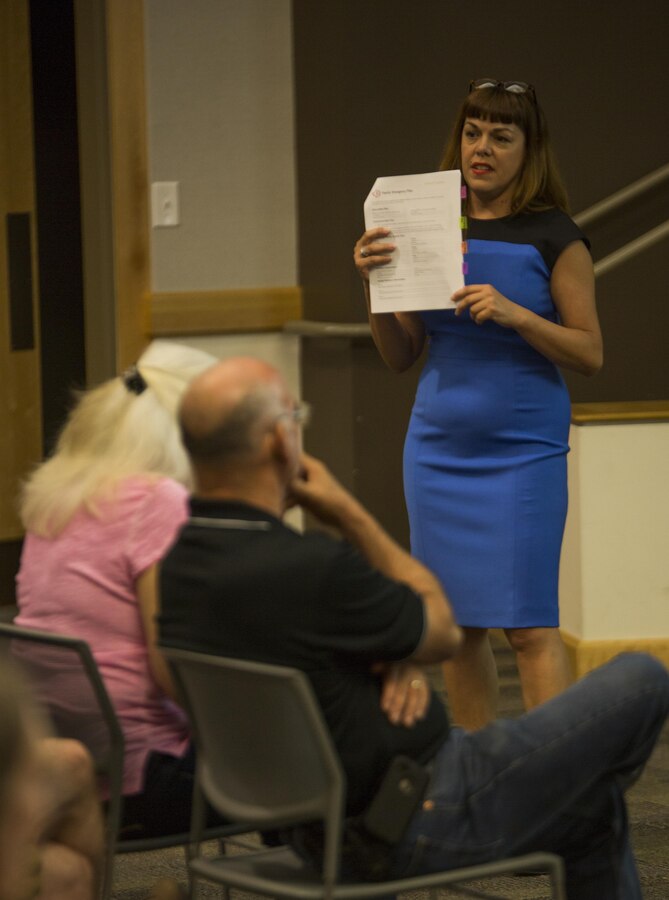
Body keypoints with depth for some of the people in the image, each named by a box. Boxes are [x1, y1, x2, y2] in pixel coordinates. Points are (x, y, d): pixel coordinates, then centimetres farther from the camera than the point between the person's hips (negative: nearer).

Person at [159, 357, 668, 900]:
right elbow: (444, 631, -9)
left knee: (594, 811, 27)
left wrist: (394, 667, -7)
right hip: (418, 825, -9)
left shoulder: (176, 566, -3)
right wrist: (346, 511, -6)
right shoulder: (310, 569, -31)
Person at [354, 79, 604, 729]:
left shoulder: (552, 236, -4)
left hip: (523, 452, -4)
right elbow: (400, 357, 11)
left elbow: (589, 353, -6)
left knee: (527, 624, -9)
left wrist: (515, 313, -20)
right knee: (458, 624, 6)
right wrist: (376, 283, -6)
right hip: (437, 449, 4)